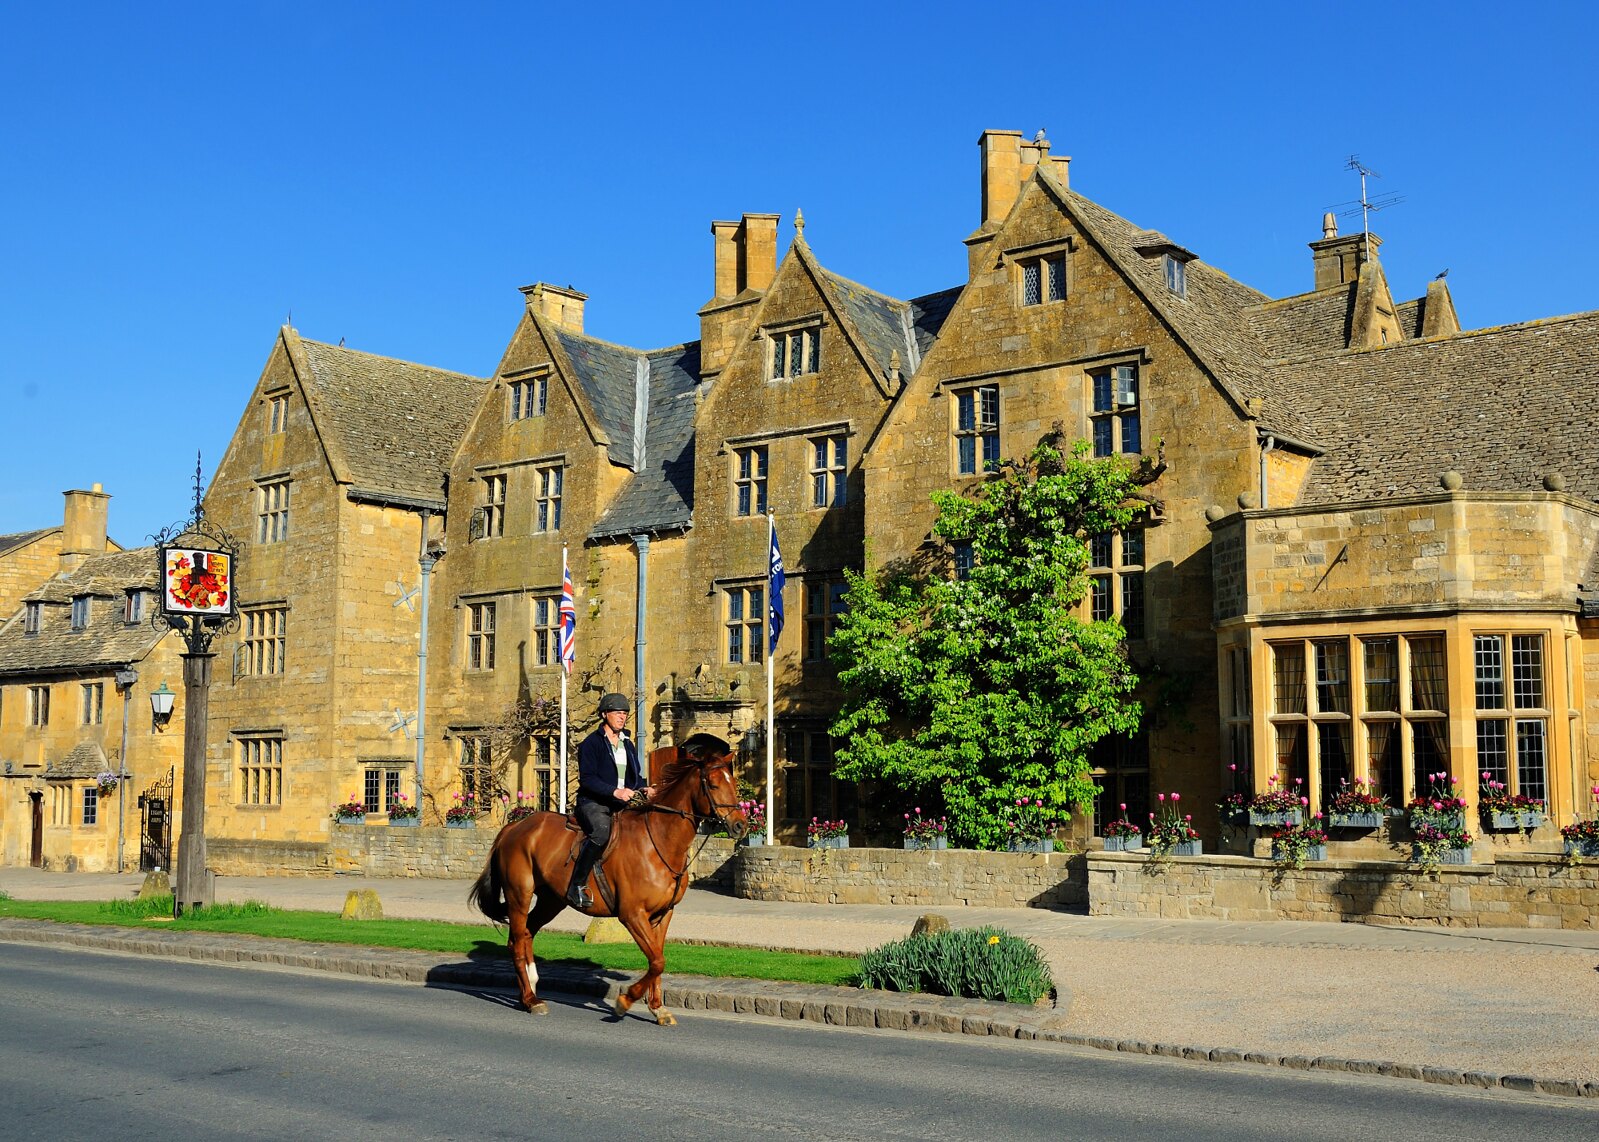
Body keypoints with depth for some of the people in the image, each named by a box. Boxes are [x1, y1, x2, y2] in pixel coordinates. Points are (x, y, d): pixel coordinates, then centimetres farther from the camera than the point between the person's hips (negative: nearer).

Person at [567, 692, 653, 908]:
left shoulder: (628, 744, 19)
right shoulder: (591, 743, -4)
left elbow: (635, 777, 23)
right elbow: (587, 778, -14)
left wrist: (644, 789, 0)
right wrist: (615, 791, -25)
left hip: (623, 803, 7)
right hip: (593, 803, -7)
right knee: (602, 831, -36)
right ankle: (576, 886, -30)